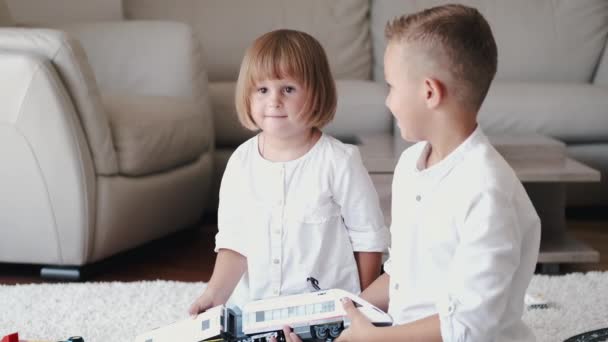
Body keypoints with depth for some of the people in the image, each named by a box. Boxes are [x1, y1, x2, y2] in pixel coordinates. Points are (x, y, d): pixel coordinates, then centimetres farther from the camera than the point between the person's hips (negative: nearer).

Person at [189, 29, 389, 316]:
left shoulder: (339, 162, -9)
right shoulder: (241, 162, 3)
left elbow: (368, 239, -2)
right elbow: (234, 242, 4)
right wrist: (215, 293, -10)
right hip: (252, 307, 3)